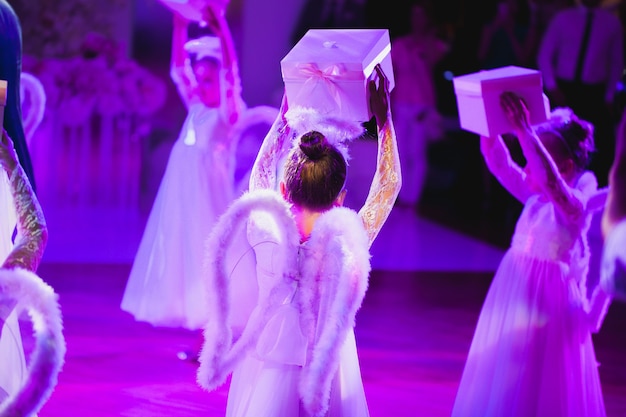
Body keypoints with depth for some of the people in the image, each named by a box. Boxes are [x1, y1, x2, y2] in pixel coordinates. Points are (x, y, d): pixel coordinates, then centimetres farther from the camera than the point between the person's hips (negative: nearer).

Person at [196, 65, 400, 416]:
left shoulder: (264, 232, -12)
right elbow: (389, 184, 1)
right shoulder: (350, 238, -16)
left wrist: (284, 117, 18)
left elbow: (261, 175, 10)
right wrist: (384, 118, 8)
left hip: (264, 375, 2)